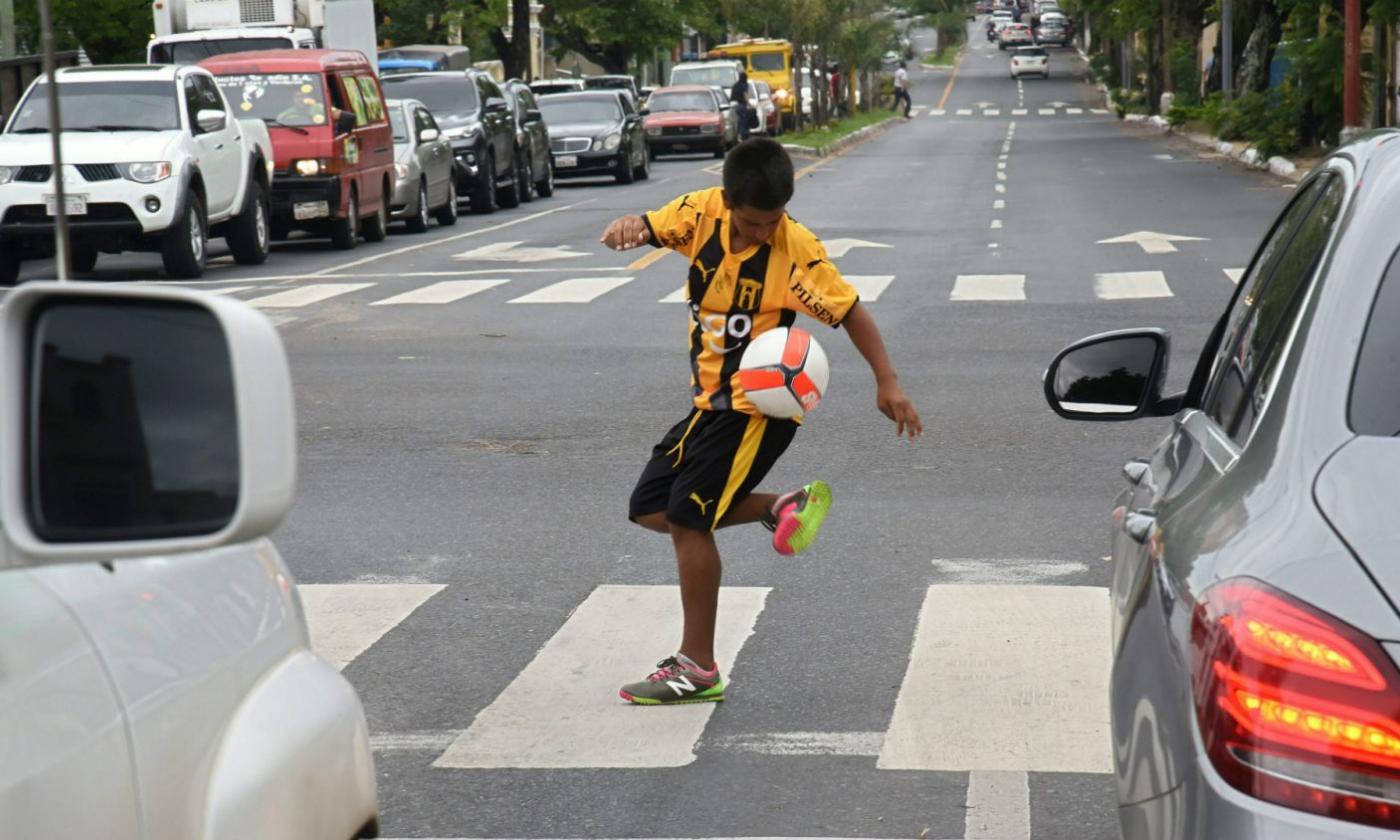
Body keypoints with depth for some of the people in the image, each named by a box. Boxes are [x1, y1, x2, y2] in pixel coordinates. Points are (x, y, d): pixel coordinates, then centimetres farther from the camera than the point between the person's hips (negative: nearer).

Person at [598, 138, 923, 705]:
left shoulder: (796, 250, -18)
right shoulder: (703, 211, -5)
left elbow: (848, 310, -13)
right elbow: (649, 228, -1)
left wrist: (887, 383, -19)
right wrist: (628, 227, -27)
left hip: (758, 407, -7)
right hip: (712, 399, 7)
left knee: (688, 519, -11)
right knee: (651, 510, 7)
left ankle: (698, 668, -1)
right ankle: (782, 509, 15)